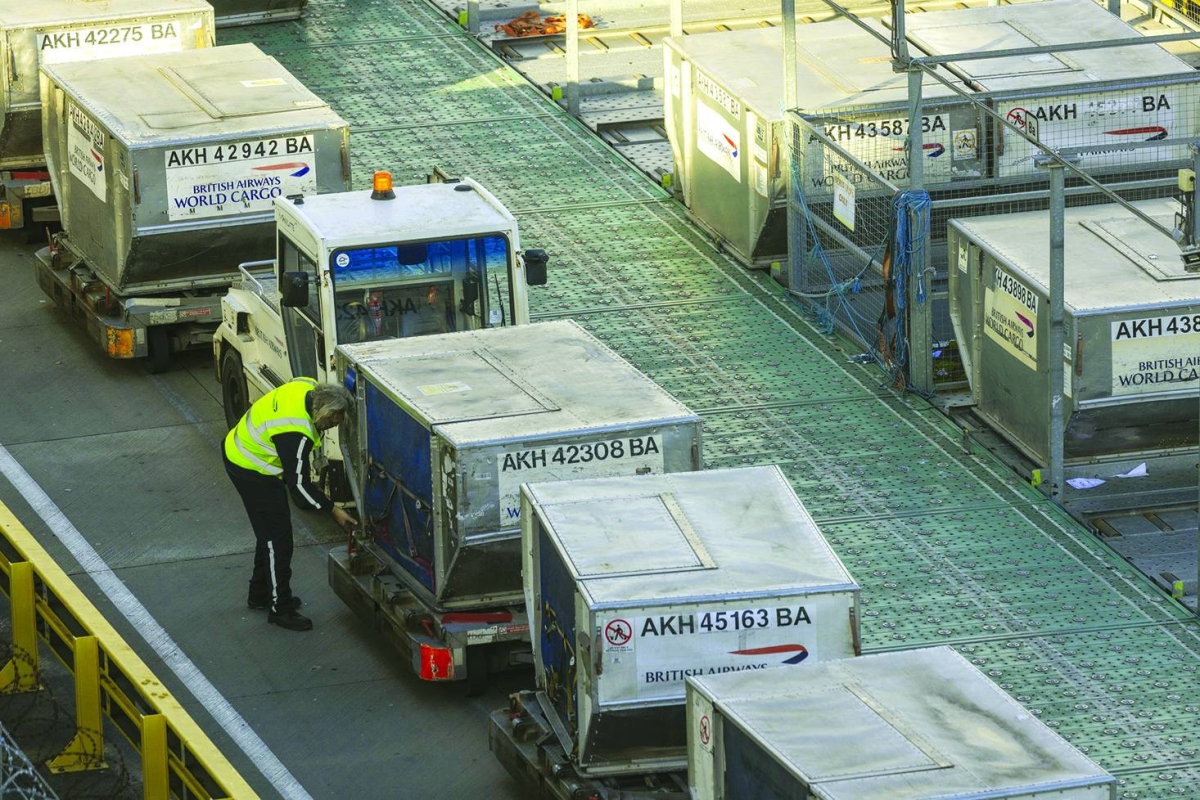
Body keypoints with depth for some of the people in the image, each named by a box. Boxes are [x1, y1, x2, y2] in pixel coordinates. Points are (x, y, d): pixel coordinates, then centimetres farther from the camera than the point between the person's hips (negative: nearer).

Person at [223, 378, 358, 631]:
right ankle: (280, 608, 11)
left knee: (270, 532, 23)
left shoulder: (307, 388, -13)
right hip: (251, 472, -10)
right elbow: (299, 484, -27)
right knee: (278, 538, 0)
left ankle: (260, 593, 38)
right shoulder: (296, 435, -37)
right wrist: (333, 510, -19)